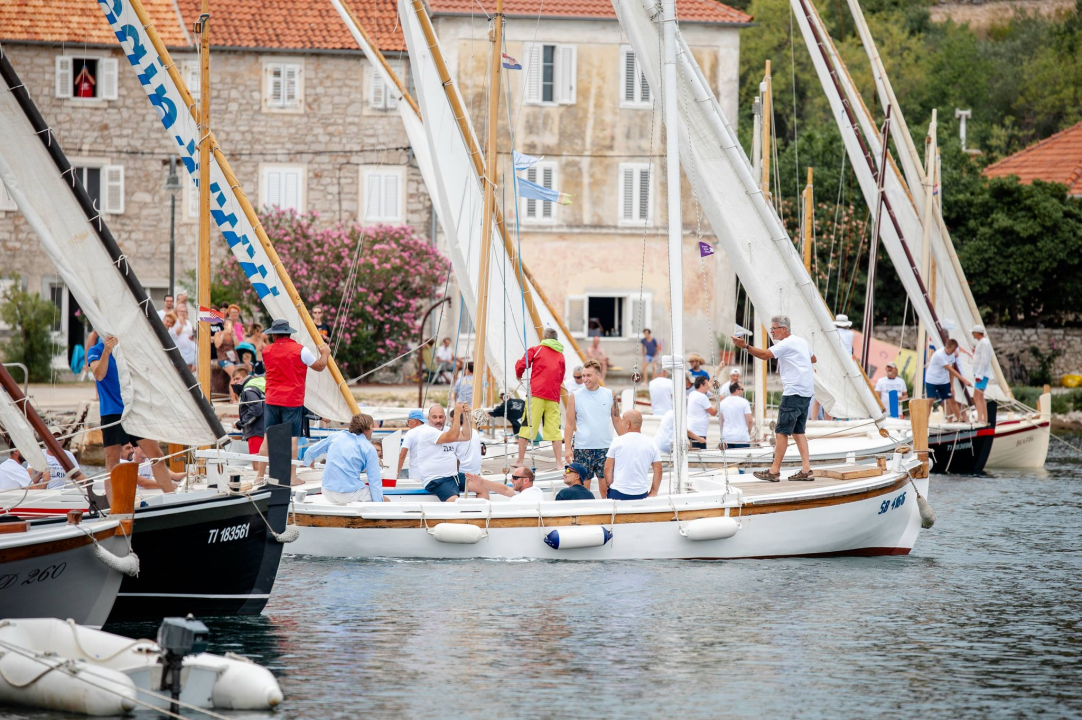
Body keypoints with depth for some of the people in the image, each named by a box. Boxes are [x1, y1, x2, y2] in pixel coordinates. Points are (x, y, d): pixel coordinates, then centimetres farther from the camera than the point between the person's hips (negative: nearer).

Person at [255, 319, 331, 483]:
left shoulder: (267, 351, 4)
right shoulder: (300, 350, -7)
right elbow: (319, 366, 1)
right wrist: (325, 354, 21)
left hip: (271, 401, 3)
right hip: (292, 401, -3)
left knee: (268, 438, 7)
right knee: (292, 438, -2)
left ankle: (260, 475, 9)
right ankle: (292, 476, -3)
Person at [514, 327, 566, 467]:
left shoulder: (536, 349, 5)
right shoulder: (561, 355, 16)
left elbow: (521, 365, -2)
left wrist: (519, 375, 18)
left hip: (536, 393, -3)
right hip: (553, 396, 3)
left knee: (526, 427, 0)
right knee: (554, 430, 4)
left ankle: (520, 461, -1)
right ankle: (559, 462, -3)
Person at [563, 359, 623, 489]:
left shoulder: (609, 395, 5)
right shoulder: (574, 397, 0)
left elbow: (617, 421, 11)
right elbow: (570, 424, 1)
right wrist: (567, 448, -6)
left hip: (605, 447, 1)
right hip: (582, 448, -1)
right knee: (583, 482, 0)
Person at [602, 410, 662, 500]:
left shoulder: (617, 441, 1)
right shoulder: (651, 445, 8)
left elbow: (608, 469, 2)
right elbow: (658, 471, 8)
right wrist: (653, 492, 15)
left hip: (617, 493, -2)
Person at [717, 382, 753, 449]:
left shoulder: (722, 403, 5)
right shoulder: (744, 402, -8)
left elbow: (720, 421, 12)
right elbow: (749, 420, -8)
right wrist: (749, 432, 10)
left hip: (727, 438, 4)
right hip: (742, 438, -4)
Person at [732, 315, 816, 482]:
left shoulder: (786, 344, -10)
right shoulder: (801, 342, 19)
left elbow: (765, 355, -22)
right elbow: (813, 358, 36)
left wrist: (746, 346, -26)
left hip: (794, 392, -10)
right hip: (806, 392, 10)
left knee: (782, 431, -8)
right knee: (798, 431, 12)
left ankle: (774, 471, -10)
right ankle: (806, 469, 5)